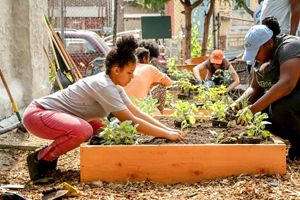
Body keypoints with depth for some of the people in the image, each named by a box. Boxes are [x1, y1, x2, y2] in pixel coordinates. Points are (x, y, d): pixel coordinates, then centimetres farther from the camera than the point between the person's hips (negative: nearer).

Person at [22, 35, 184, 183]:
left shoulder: (115, 86, 4)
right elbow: (131, 121, -24)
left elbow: (137, 113, 5)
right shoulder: (104, 86, -24)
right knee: (83, 130, -34)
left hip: (53, 112, 10)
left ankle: (50, 154, 14)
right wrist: (167, 134, -19)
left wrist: (167, 129, -3)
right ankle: (39, 159, -11)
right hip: (37, 113, -10)